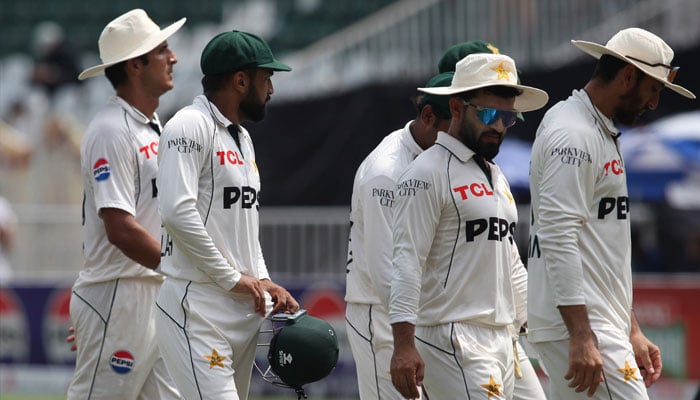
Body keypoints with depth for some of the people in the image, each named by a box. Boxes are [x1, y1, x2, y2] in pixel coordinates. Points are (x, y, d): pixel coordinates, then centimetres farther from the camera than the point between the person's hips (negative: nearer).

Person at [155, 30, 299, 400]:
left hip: (244, 310, 9)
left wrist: (262, 280, 10)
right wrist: (233, 278, -15)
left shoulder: (242, 137, 20)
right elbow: (178, 212, -21)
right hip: (197, 308, -9)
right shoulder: (190, 127, -9)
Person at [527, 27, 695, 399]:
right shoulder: (574, 134, -12)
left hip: (597, 325, 10)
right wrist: (581, 338, -25)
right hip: (577, 327, -10)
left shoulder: (601, 134, 21)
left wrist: (632, 331, 22)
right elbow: (558, 237, -21)